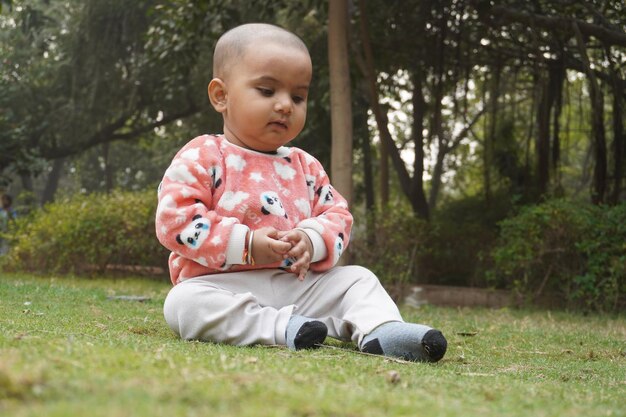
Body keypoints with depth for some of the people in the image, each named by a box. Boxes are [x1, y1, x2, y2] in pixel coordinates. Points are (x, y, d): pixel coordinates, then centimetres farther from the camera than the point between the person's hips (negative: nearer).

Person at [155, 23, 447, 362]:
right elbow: (174, 218, -12)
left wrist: (311, 241, -13)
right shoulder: (202, 157, -3)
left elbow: (337, 214, 13)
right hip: (224, 283, -5)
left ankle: (381, 330, -26)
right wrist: (246, 244, -20)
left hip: (297, 284, 5)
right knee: (184, 302, -34)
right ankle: (278, 327, -37)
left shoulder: (305, 166, 14)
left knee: (358, 280, -2)